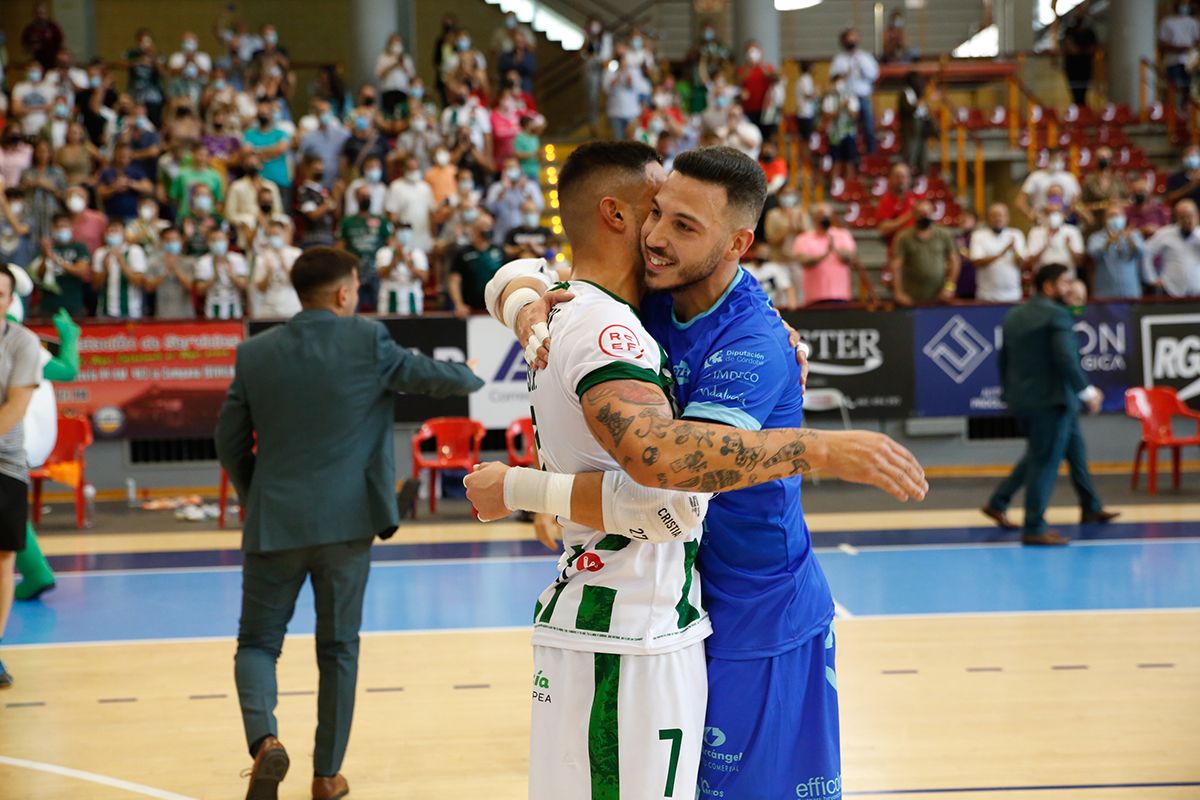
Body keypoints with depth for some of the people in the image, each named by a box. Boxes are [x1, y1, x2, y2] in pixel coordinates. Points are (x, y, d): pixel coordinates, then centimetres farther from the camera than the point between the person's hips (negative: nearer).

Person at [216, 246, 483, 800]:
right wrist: (469, 376, 27)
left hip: (274, 522, 1)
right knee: (338, 649, 12)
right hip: (346, 521, -1)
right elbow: (435, 377, 4)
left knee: (257, 643, 10)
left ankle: (264, 739, -16)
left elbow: (230, 443, 6)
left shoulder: (255, 354, 1)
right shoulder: (368, 343, -6)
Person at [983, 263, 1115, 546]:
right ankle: (1034, 528, -2)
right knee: (1045, 462, -3)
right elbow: (1066, 359, -21)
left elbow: (1003, 360, 15)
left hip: (1021, 400, 8)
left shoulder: (1013, 316, 11)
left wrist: (1011, 393, 25)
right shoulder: (1056, 314, -13)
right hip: (1052, 399, -8)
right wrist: (1087, 391, -12)